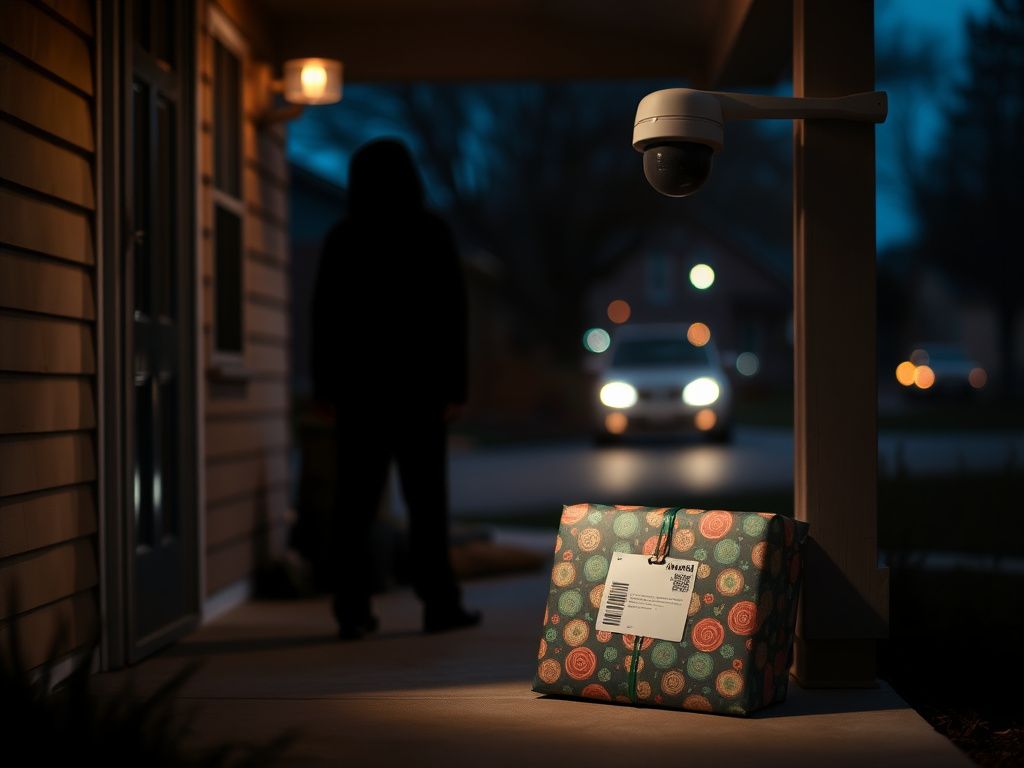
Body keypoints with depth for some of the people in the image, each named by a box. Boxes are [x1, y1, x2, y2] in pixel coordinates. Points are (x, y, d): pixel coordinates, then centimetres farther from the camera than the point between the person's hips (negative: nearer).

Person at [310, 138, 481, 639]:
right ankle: (439, 603, 3)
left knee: (355, 499, 4)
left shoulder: (342, 240, 3)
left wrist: (325, 387, 7)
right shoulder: (431, 235, -1)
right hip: (419, 385, -2)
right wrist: (454, 387, -2)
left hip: (357, 386, 2)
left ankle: (352, 609, 1)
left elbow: (324, 319, 2)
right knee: (426, 498, 4)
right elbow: (452, 316, -4)